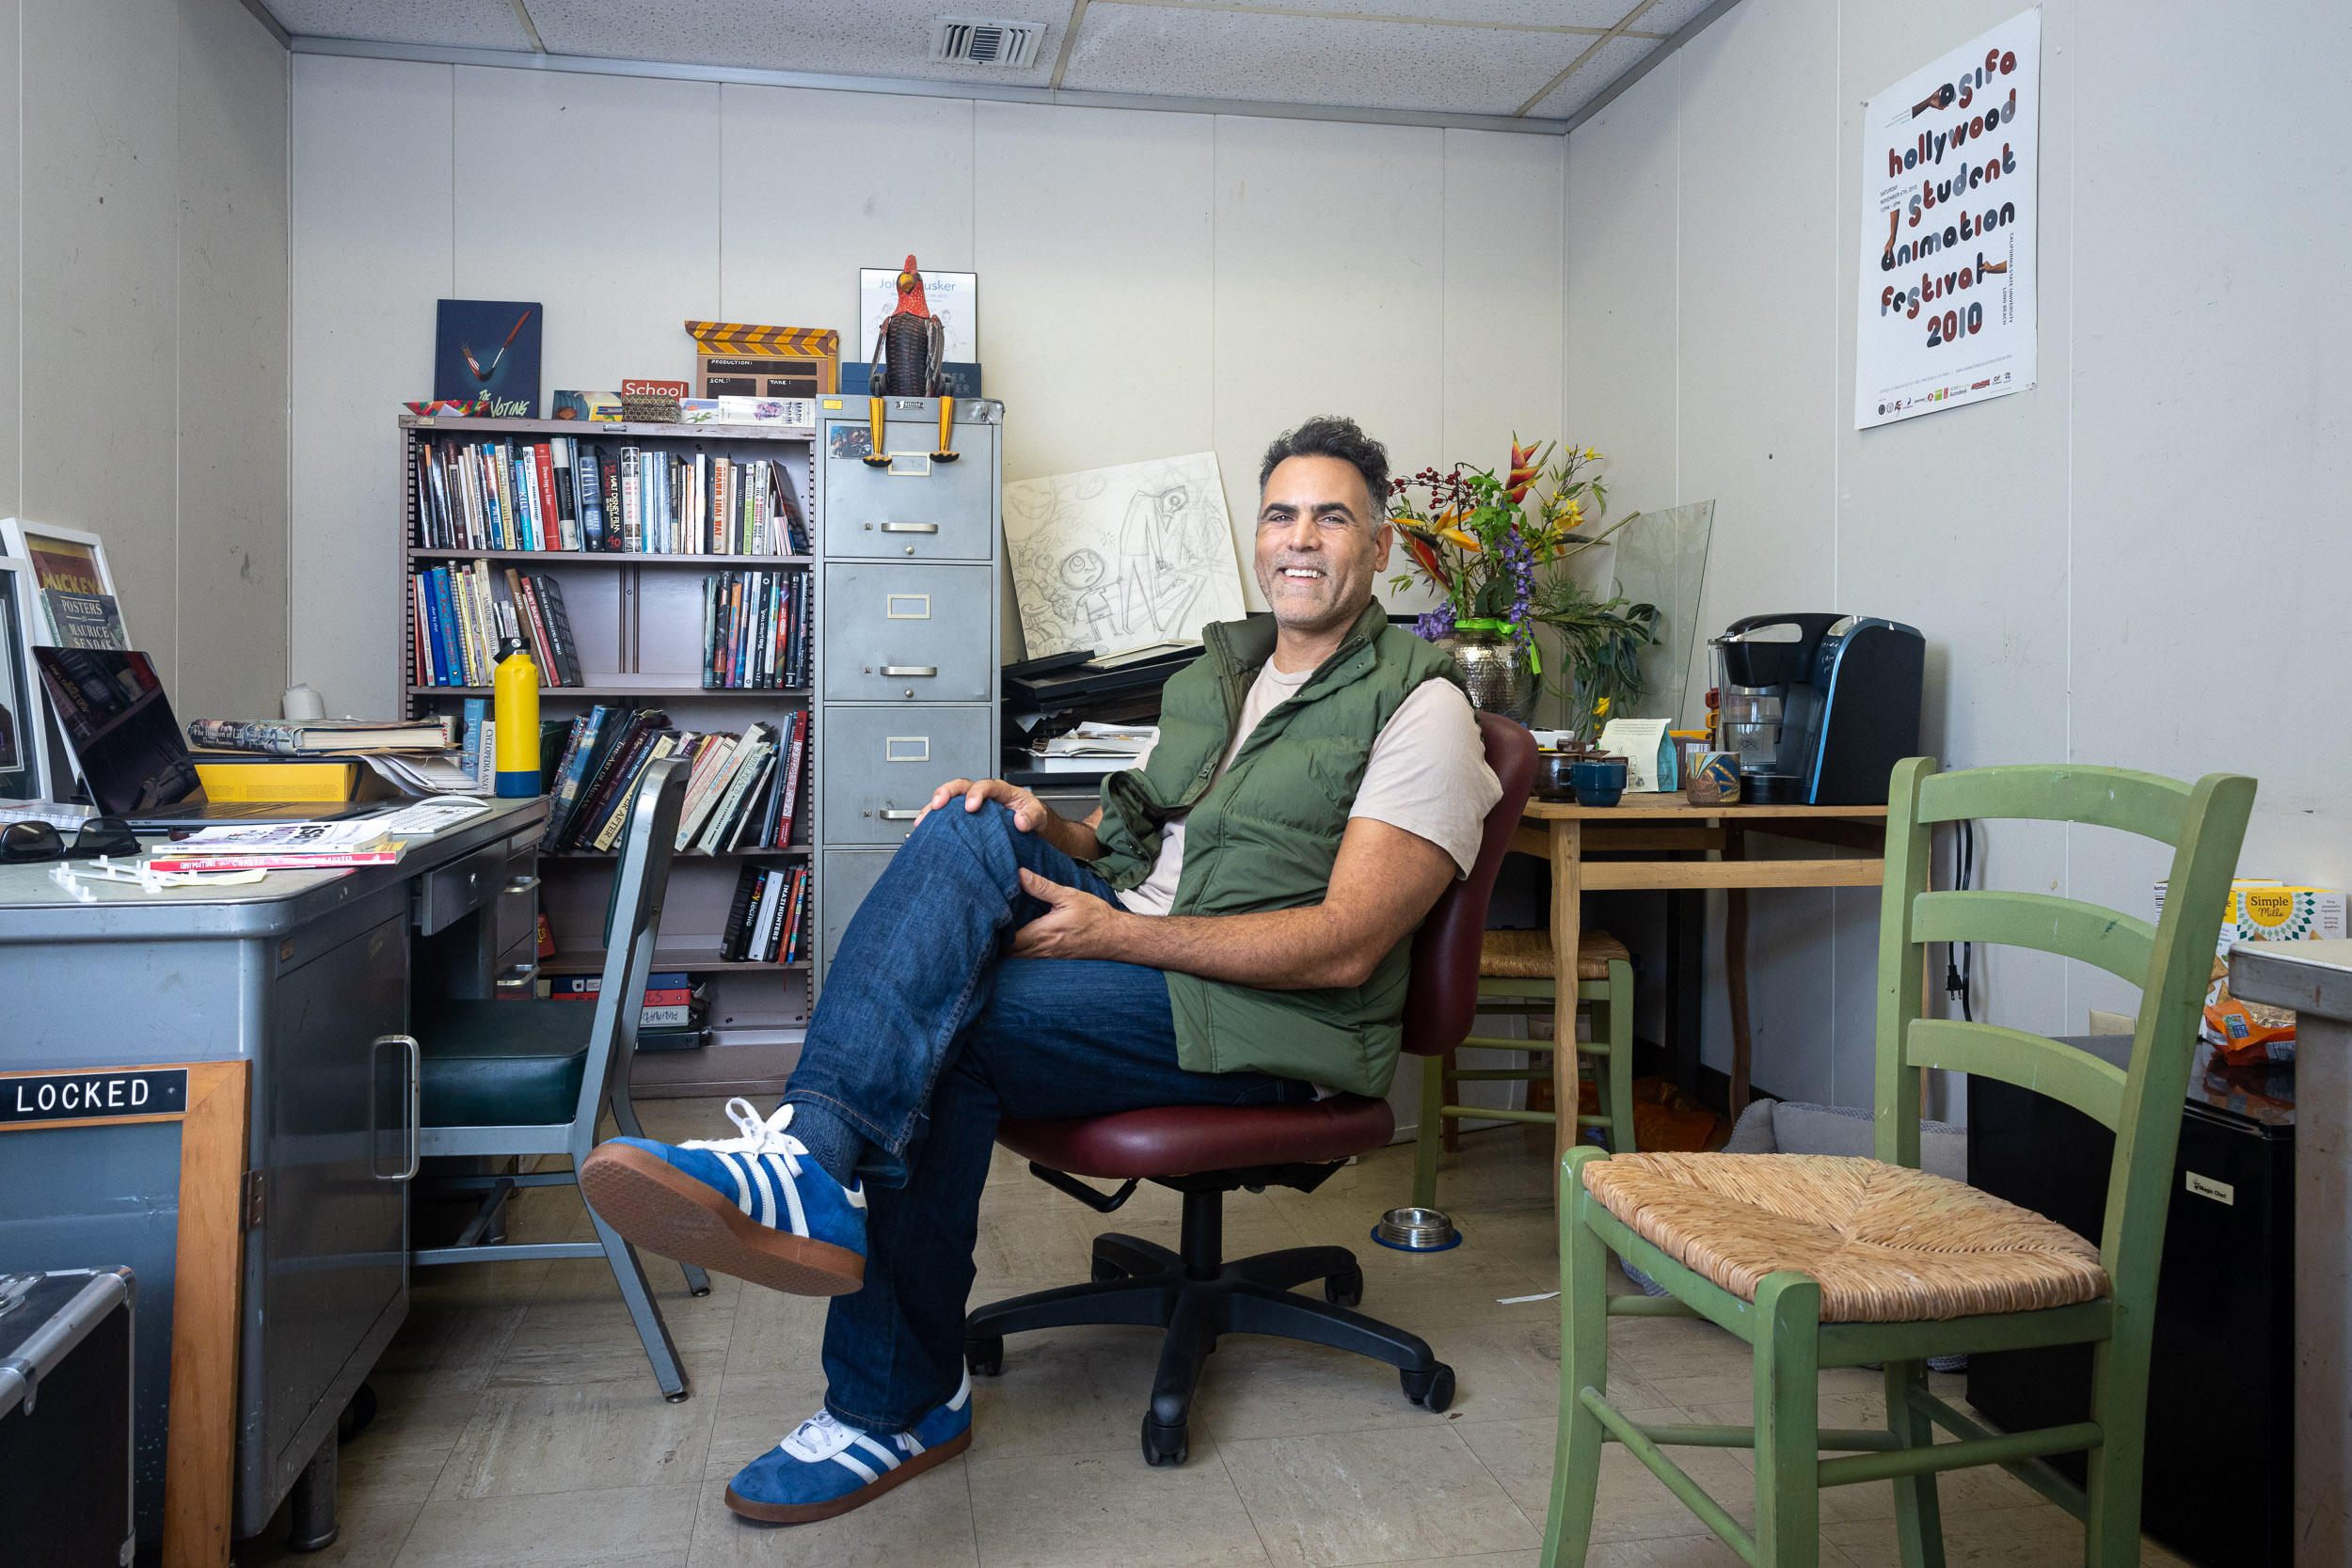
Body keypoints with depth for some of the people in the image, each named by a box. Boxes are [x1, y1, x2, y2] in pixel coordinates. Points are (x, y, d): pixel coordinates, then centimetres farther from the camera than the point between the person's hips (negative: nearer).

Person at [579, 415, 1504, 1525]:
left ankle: (897, 1408, -20)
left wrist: (1116, 934, -20)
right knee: (969, 831, -22)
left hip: (1260, 1016, -7)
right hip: (1129, 931, 7)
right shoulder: (1222, 668, 20)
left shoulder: (1419, 707, -6)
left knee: (942, 1034, -25)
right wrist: (1044, 826, -2)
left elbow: (1343, 947, -16)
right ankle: (809, 1160, -31)